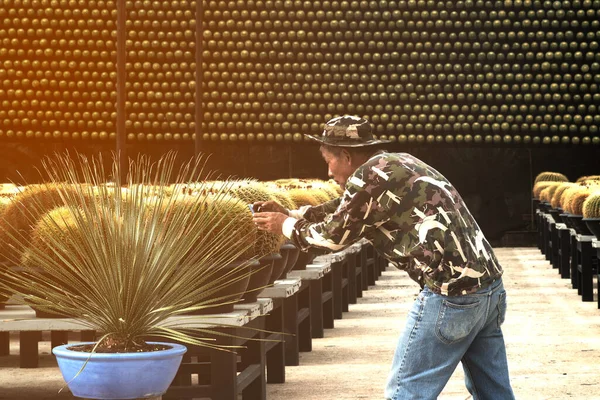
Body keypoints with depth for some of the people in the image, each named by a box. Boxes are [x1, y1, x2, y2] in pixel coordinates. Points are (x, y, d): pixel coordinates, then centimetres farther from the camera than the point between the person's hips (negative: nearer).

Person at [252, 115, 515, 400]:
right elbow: (345, 211, 33)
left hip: (452, 294, -9)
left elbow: (335, 236, 3)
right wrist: (290, 213, 34)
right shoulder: (397, 163, 20)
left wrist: (286, 226, 19)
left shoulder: (371, 174, -8)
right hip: (489, 283, 10)